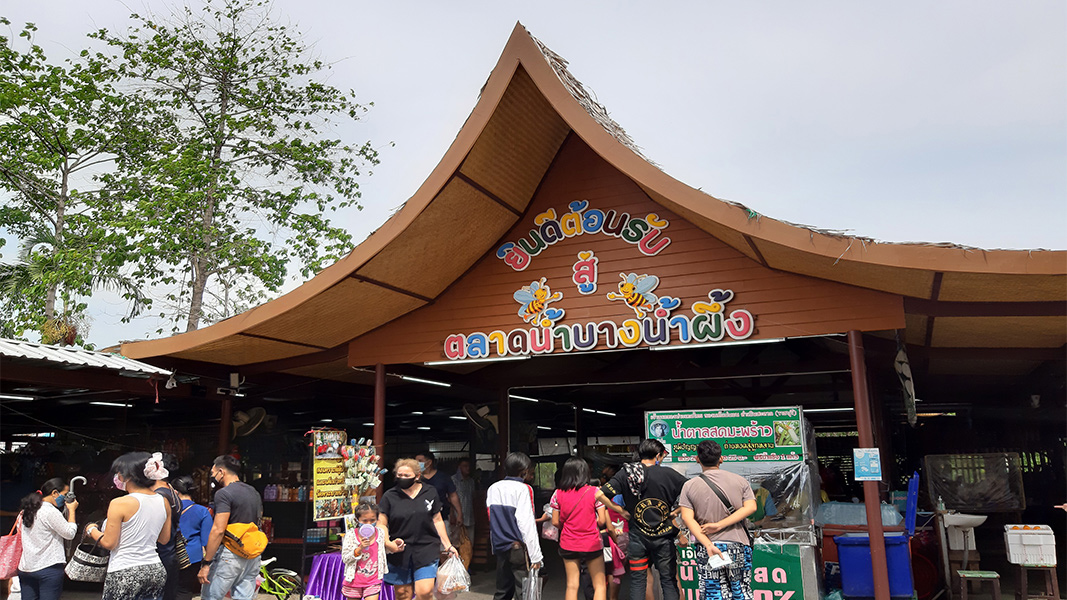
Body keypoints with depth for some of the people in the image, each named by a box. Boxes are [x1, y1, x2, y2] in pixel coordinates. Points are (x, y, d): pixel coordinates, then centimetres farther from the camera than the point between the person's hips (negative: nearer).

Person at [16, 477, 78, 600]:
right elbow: (69, 533, -10)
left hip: (26, 568, 8)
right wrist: (71, 510, -2)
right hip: (49, 568, -8)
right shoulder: (51, 512, -15)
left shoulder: (27, 511, 10)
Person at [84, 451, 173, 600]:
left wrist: (92, 530, 9)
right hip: (156, 571, 6)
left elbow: (108, 543, -8)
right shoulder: (164, 502, 4)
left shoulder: (120, 504, -12)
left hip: (125, 574, -6)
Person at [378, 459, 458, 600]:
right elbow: (381, 524, 2)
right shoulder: (389, 496, 1)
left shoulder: (430, 493, 6)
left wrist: (448, 545, 10)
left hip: (426, 550, 0)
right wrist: (388, 543, -15)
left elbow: (437, 520, 12)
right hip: (399, 552, 0)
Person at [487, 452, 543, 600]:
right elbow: (526, 524, -15)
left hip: (499, 546, 7)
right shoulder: (523, 489, -11)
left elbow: (491, 520, 13)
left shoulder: (492, 489, 10)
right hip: (518, 547, -7)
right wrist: (536, 556, -13)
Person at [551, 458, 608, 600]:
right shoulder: (595, 492, -9)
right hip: (591, 544, -2)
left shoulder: (558, 494, -2)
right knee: (600, 584, 8)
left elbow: (555, 522, 2)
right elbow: (602, 521, -9)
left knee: (571, 585, 7)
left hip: (568, 544, 3)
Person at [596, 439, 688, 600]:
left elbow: (599, 495, -9)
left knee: (637, 581, 12)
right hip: (663, 537, -1)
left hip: (637, 537, 1)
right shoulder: (668, 474, -8)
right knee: (668, 581, 10)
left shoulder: (626, 473, -4)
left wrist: (622, 511, 0)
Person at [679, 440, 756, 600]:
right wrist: (720, 525, -11)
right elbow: (751, 507, -6)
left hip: (706, 549, -1)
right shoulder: (740, 480, 5)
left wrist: (708, 545, -14)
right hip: (738, 545, 1)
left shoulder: (689, 486, 1)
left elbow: (687, 517, -8)